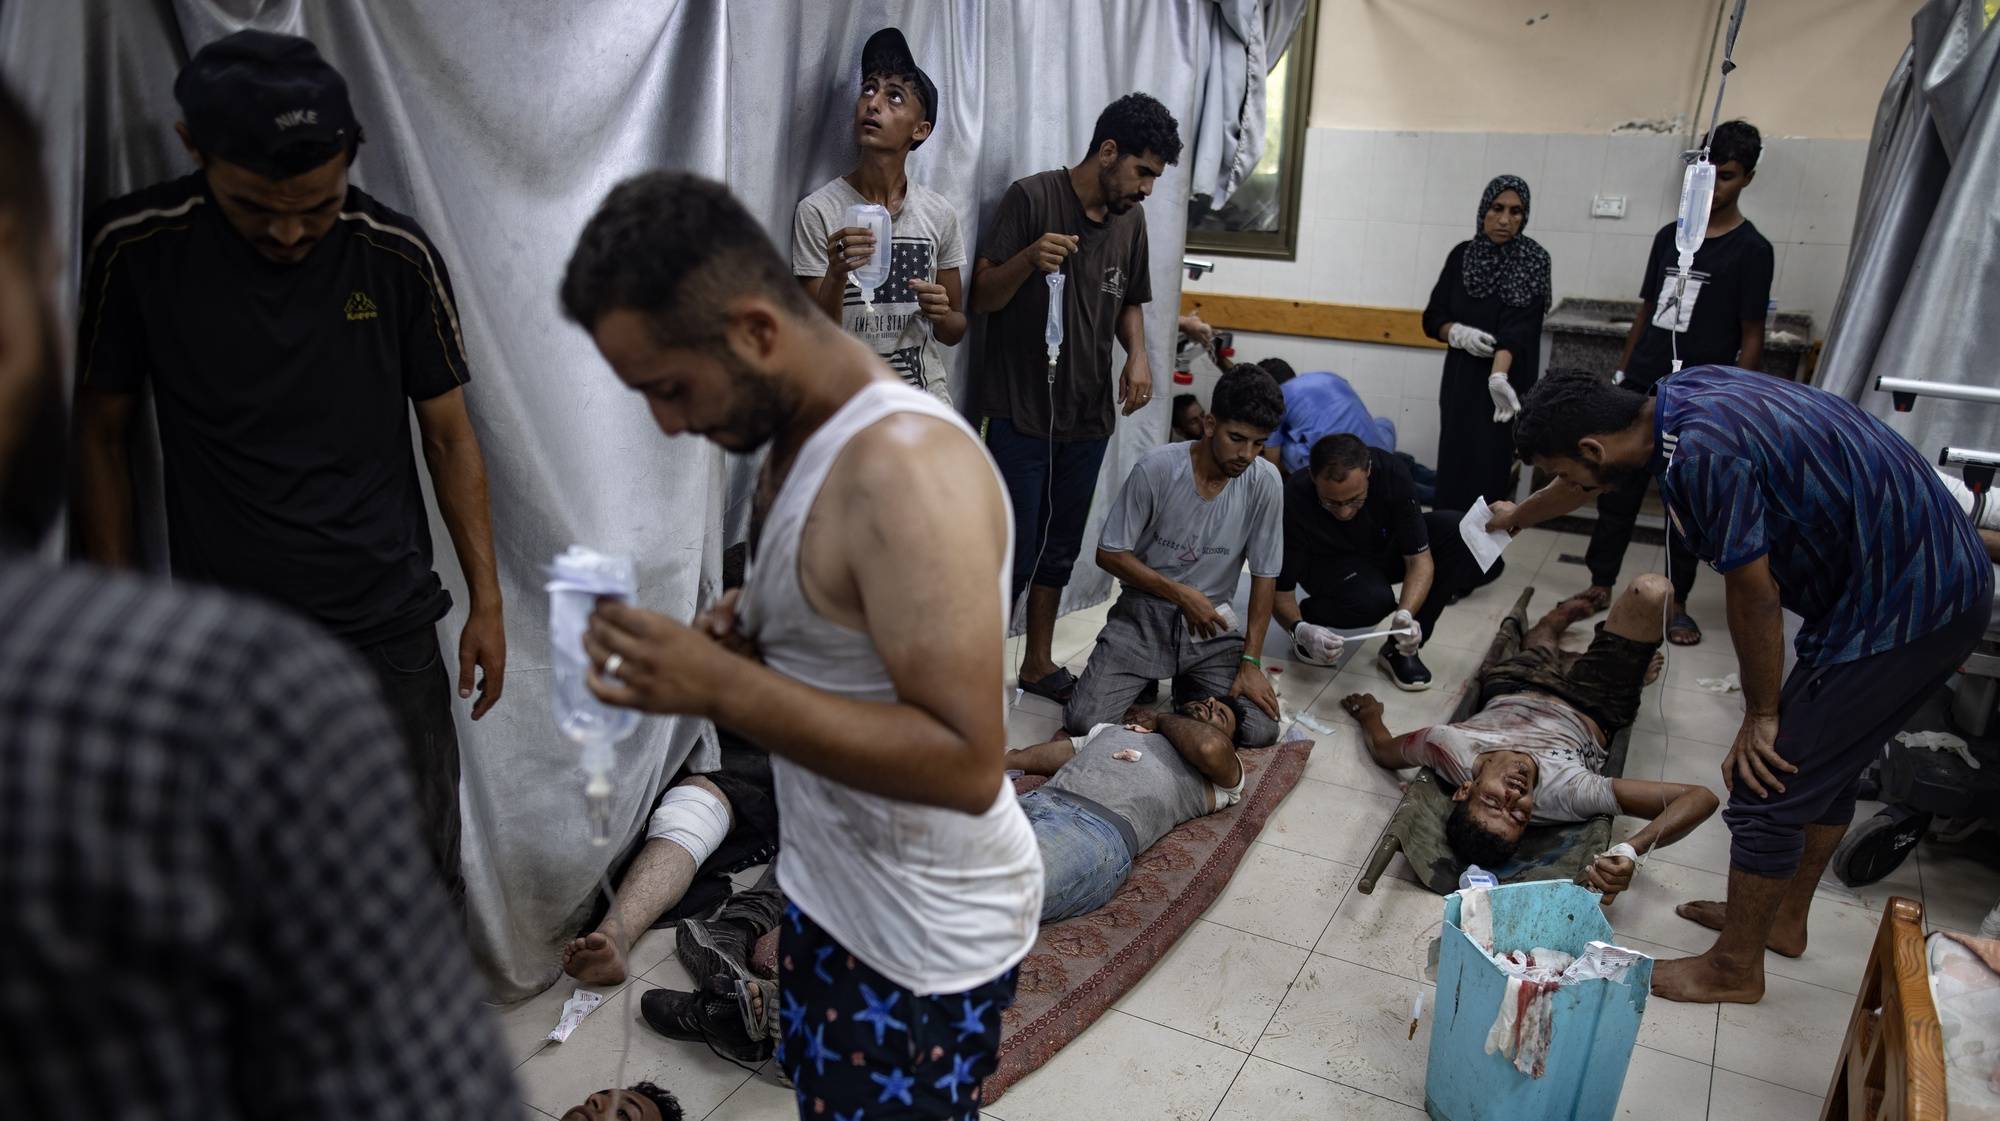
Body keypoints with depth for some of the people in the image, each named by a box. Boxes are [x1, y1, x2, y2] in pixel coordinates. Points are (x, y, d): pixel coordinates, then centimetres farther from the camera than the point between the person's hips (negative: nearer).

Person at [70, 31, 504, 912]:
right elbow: (102, 431, 4)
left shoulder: (398, 257, -6)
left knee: (424, 887, 8)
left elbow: (448, 435, 2)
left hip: (389, 633, 0)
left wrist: (486, 601, 2)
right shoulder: (133, 248, -6)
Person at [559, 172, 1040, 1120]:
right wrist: (748, 622, -6)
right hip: (827, 887, 9)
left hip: (925, 934, -9)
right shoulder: (800, 431, 0)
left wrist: (721, 687, -33)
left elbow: (967, 762, -32)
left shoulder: (904, 465, -30)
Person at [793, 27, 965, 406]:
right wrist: (836, 275, -29)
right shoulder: (818, 211, -10)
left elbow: (955, 330, 6)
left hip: (927, 401, 3)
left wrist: (942, 315, -14)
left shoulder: (939, 214, -1)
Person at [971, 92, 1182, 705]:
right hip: (1021, 412, -6)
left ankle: (1038, 663, 30)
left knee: (1059, 549, 15)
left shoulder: (1130, 221, 10)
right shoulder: (1032, 198, -8)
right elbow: (982, 297, -8)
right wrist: (1028, 258, -28)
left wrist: (1137, 355, 2)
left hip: (1088, 417, 6)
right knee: (1015, 554, -4)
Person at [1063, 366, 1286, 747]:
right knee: (1083, 722, -18)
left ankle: (1189, 690, 15)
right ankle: (1147, 681, 15)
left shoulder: (1264, 482, -10)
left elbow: (1264, 575, -3)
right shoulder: (1156, 469, -16)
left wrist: (1250, 662, -7)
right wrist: (1182, 594, -15)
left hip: (1212, 622, 2)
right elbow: (1109, 555, -8)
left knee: (1261, 731, -16)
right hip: (1144, 614, -2)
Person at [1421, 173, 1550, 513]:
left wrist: (1499, 375, -35)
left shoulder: (1534, 262, -6)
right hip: (1460, 379, 3)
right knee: (1451, 466, 5)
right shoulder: (1461, 255, 5)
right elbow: (1433, 317, 7)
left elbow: (1517, 326, -19)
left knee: (1488, 470, -4)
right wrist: (1459, 333, -15)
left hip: (1505, 383, -3)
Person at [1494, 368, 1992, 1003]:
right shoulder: (1677, 397, 0)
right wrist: (1517, 519, 38)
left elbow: (1753, 595, -20)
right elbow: (1590, 480, 20)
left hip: (1903, 607, -10)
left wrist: (1761, 714, -5)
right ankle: (1783, 919, 41)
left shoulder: (1701, 455, -29)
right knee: (1825, 764, 22)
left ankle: (1733, 969, 16)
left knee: (1768, 786, -2)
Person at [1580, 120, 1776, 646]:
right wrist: (1621, 373, 12)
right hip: (1642, 387, 4)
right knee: (1617, 488, 7)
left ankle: (1676, 603, 16)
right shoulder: (1670, 236, 11)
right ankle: (1601, 583, 19)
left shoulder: (1751, 250, -3)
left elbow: (1751, 338, -5)